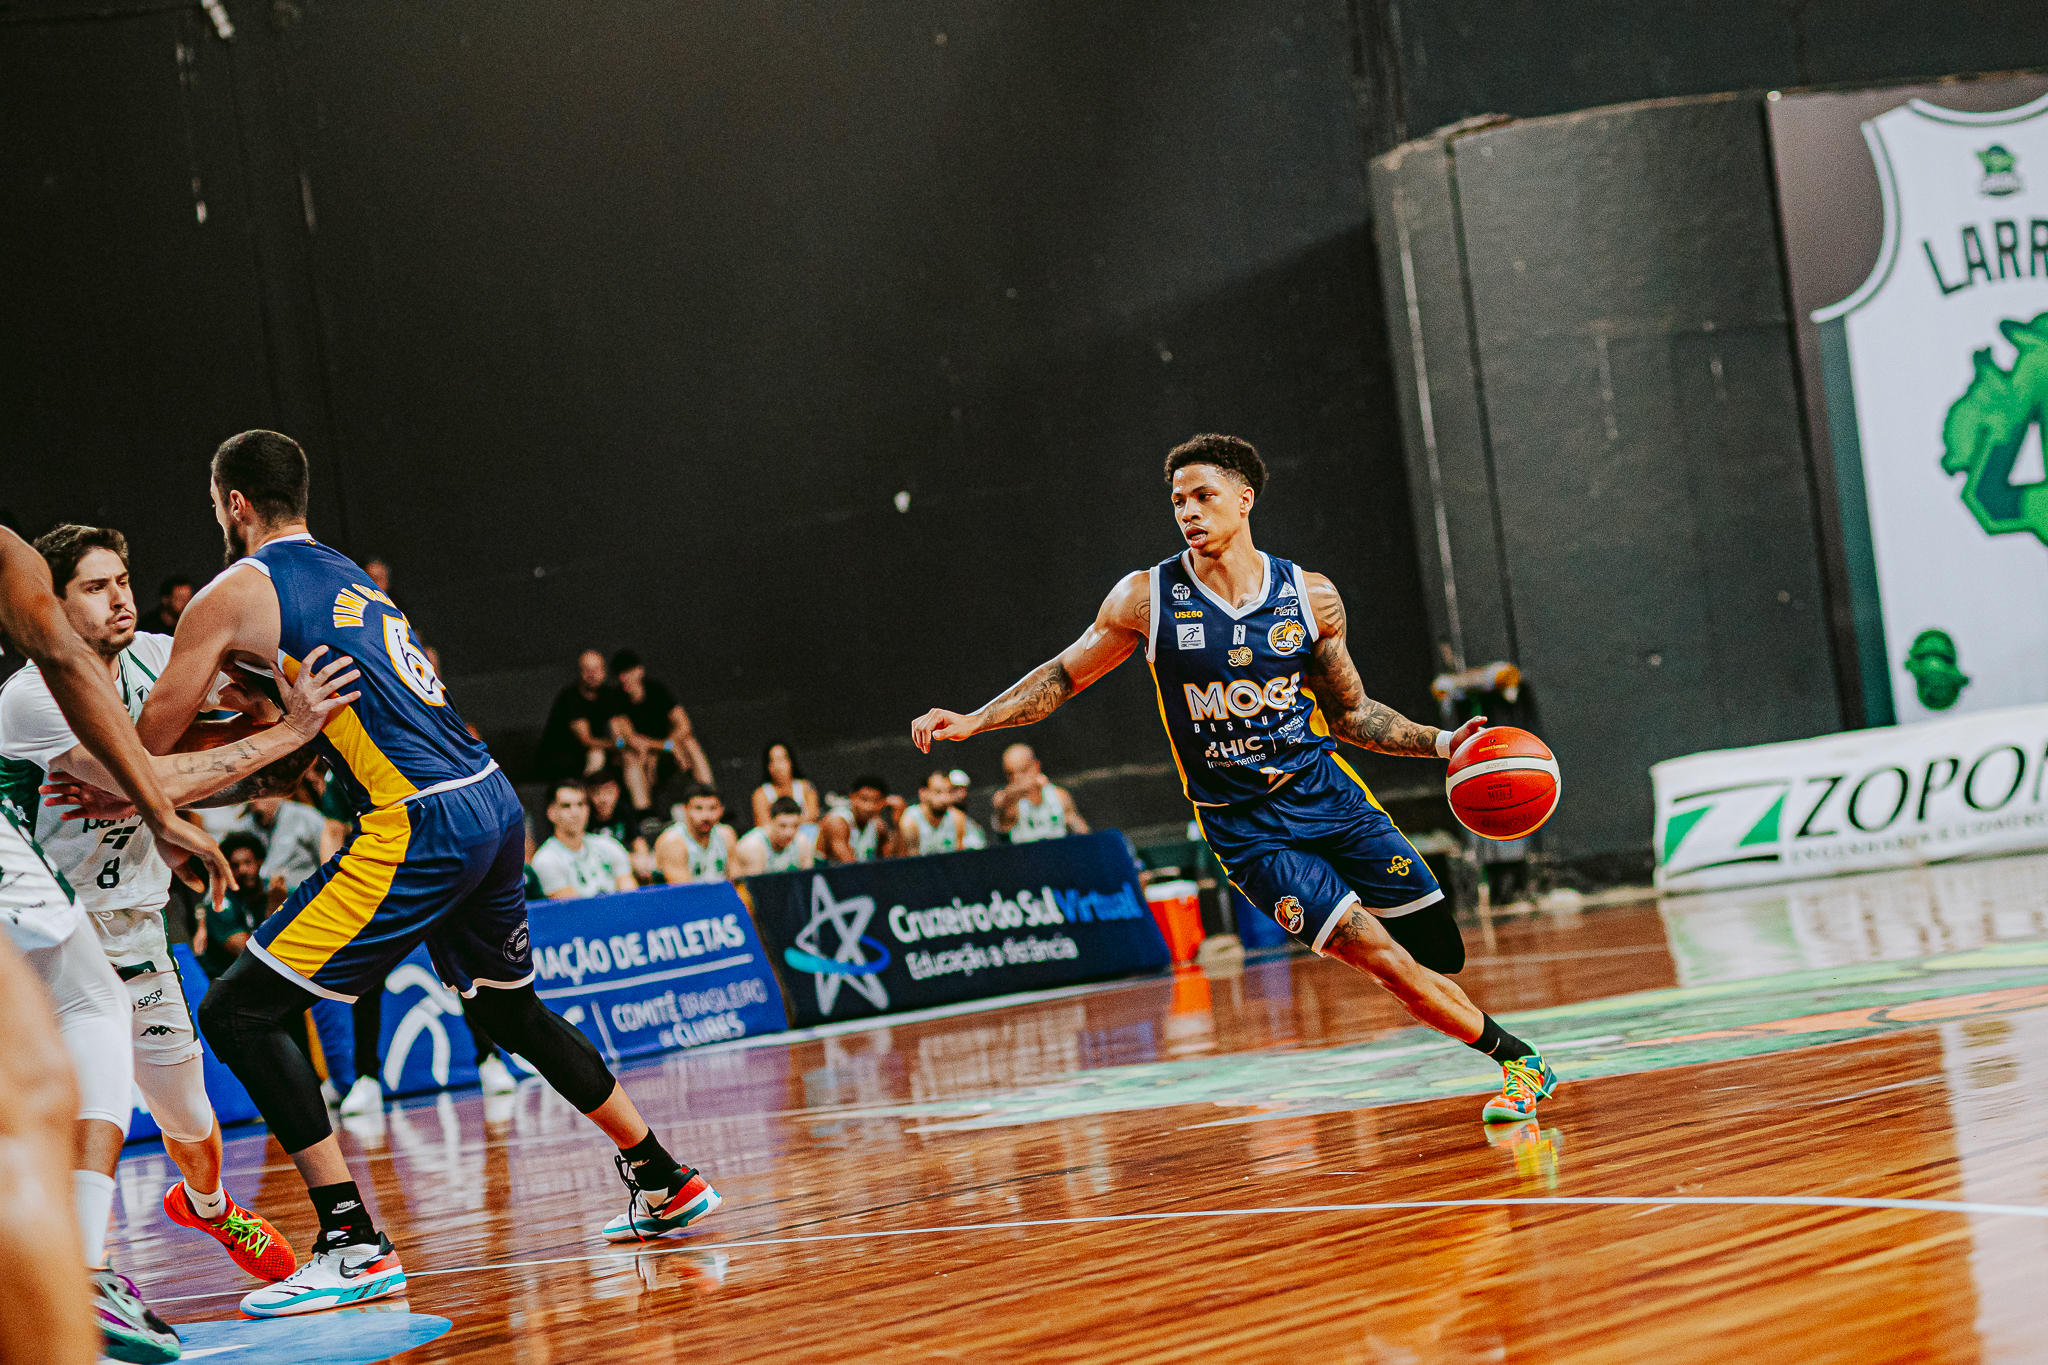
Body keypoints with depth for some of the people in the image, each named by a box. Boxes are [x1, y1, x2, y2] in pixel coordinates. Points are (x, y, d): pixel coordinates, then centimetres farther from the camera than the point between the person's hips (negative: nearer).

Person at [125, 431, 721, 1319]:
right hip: (493, 804, 9)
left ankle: (353, 1245, -12)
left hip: (420, 827, -9)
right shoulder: (350, 579, 24)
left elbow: (148, 744, 5)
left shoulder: (234, 593, 1)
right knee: (511, 1010, 29)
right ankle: (664, 1183, 36)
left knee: (239, 1011, -5)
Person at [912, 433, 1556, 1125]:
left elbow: (1351, 713, 11)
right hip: (1244, 828, -3)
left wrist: (1441, 742, 0)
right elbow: (1064, 676, 6)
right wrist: (972, 722, -5)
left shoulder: (1310, 596, -1)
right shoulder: (1147, 597, -7)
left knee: (1439, 953, 1)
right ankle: (1515, 1058, 2)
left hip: (1327, 792, 3)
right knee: (1384, 960, -16)